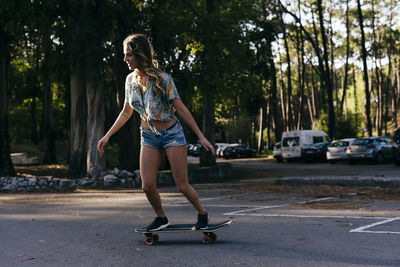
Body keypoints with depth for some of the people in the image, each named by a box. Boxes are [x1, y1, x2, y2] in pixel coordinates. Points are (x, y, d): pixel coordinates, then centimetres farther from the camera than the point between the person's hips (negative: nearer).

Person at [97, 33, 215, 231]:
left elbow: (181, 109, -13)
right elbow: (126, 113, 12)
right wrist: (107, 136, 8)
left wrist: (201, 137, -13)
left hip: (171, 134, -4)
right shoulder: (131, 80, 0)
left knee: (182, 186, -3)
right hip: (148, 136, 5)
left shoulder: (162, 79, -17)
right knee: (147, 186, -5)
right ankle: (161, 218, 22)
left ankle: (202, 213, 25)